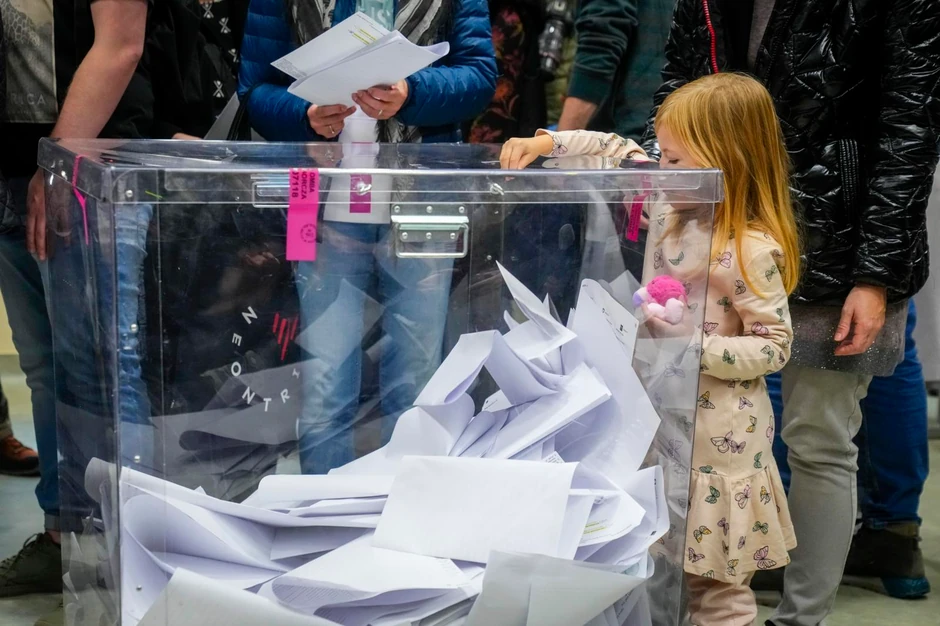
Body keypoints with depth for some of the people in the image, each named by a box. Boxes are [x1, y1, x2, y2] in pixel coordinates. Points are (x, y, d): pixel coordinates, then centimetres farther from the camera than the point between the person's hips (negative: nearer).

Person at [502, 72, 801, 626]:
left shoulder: (750, 250, -19)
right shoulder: (675, 208, 3)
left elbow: (774, 347, -15)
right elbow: (621, 152, 15)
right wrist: (547, 142, 4)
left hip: (713, 439, -8)